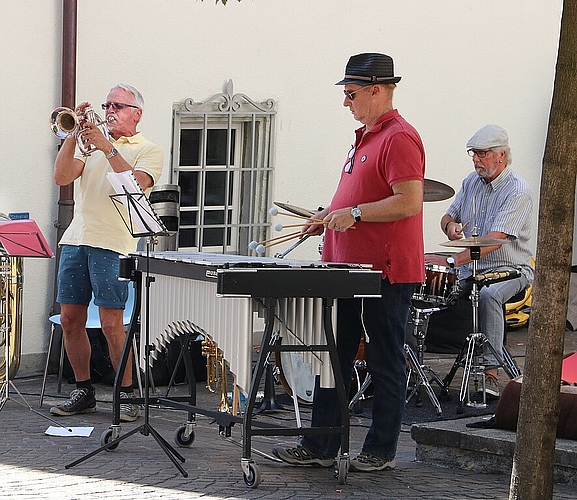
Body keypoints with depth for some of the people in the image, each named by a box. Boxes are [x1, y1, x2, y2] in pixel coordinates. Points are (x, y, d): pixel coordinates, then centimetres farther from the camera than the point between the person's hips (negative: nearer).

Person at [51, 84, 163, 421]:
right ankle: (84, 391, 16)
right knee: (70, 320, 5)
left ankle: (127, 394, 1)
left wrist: (107, 147, -18)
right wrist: (73, 134, -4)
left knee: (112, 323, -9)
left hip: (113, 244, -5)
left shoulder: (149, 150, 6)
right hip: (75, 240, 6)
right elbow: (62, 177, 5)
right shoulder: (90, 144, 21)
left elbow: (137, 184, -14)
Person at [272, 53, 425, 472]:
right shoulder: (365, 137, 18)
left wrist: (354, 213, -21)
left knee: (385, 365, 1)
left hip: (384, 274, -10)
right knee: (333, 357, 11)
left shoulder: (399, 138, -14)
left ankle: (381, 452, 9)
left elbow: (409, 202, -23)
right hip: (350, 270, 10)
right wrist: (332, 216, 13)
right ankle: (320, 447, 16)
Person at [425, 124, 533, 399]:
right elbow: (448, 216, 20)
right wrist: (450, 225, -8)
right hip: (470, 269, 7)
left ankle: (490, 373, -35)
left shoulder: (518, 191, -15)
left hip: (509, 270, -7)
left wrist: (452, 261, -33)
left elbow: (494, 241, -26)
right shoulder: (472, 182, 8)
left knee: (488, 295, -36)